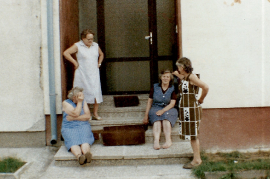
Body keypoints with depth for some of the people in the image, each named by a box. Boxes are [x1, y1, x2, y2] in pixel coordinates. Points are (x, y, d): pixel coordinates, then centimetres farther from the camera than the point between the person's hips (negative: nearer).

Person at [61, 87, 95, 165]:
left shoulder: (83, 102, 16)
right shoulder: (66, 103, 5)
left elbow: (88, 116, 2)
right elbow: (76, 114, -11)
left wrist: (73, 118, -7)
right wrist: (79, 102, -7)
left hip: (83, 126, 2)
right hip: (69, 128, -2)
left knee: (85, 140, -32)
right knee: (73, 141, -34)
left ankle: (86, 153, -62)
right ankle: (79, 156, -61)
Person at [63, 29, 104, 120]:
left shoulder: (96, 45, 10)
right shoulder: (77, 46, -5)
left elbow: (101, 54, 28)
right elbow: (66, 53, -13)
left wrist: (99, 63, 14)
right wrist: (75, 62, -11)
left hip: (94, 74, 4)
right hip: (82, 74, -4)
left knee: (96, 93, 0)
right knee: (82, 94, -1)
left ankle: (95, 113, 11)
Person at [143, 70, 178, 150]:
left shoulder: (173, 89, 4)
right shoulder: (155, 87, 8)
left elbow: (172, 103, -5)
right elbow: (149, 101, 9)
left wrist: (163, 110, -22)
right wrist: (146, 115, 2)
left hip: (168, 109, 0)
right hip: (156, 108, 1)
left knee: (166, 115, -35)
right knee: (156, 118, -33)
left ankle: (168, 140, -42)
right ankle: (156, 141, -52)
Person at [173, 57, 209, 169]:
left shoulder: (191, 77, -14)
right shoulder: (184, 78, 12)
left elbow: (205, 87, -20)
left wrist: (201, 100, -9)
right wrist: (178, 75, 26)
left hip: (192, 108, -9)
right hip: (184, 109, 9)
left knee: (193, 134, -3)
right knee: (190, 134, 12)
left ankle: (197, 160, 6)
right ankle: (196, 158, 20)